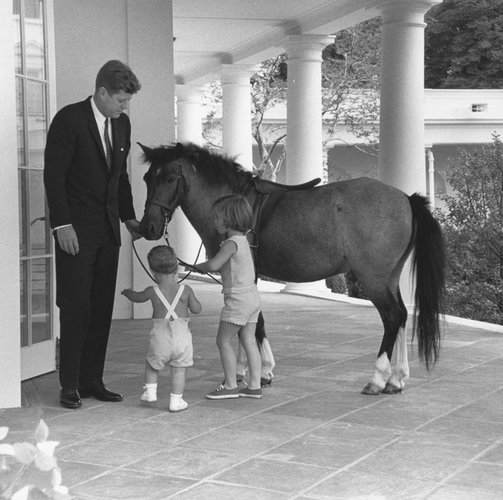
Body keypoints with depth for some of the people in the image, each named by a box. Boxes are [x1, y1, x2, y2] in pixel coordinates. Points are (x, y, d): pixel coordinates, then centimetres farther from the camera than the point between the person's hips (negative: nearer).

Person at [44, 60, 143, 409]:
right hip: (76, 230, -6)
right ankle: (69, 386, 2)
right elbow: (53, 174, -11)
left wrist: (129, 218, 11)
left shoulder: (122, 124, 11)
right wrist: (62, 224, -16)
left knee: (102, 308, 5)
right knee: (76, 307, -5)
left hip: (108, 229, 6)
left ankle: (92, 380, 13)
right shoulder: (69, 119, -9)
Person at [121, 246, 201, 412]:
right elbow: (196, 309, 7)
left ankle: (150, 391, 21)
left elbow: (137, 297, 19)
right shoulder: (185, 290, -2)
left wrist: (128, 292, 41)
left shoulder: (153, 292, -1)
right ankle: (176, 400, 10)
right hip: (182, 336, 0)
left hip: (160, 336, 0)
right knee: (178, 370, 9)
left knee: (151, 364, 24)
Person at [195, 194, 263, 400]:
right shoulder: (243, 240, 13)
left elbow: (213, 265, -27)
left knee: (223, 340, 0)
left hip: (238, 298, -9)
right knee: (249, 341, 10)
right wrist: (207, 268, 13)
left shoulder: (231, 243, -16)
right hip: (252, 295, 9)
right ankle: (255, 386, 11)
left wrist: (199, 266, -8)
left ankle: (230, 386, 3)